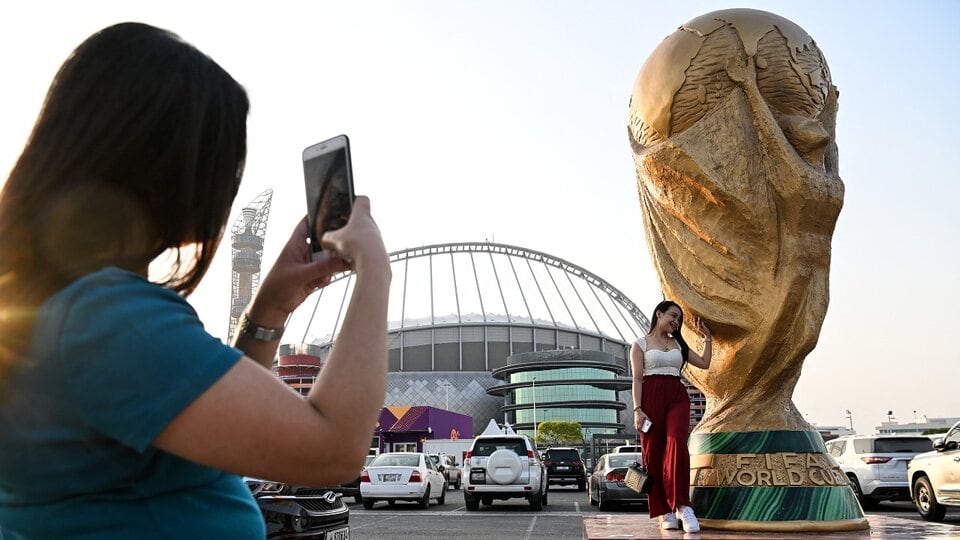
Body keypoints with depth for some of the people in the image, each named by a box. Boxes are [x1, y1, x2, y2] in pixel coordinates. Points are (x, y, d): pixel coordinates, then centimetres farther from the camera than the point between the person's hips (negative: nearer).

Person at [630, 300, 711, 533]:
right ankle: (665, 512, 1)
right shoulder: (641, 344, 9)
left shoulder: (679, 344, 22)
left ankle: (682, 506, -23)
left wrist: (706, 336, 20)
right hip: (652, 397, -3)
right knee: (653, 451, -5)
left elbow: (704, 363, 19)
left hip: (678, 397, 3)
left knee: (676, 443, -21)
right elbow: (637, 379, 0)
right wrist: (637, 409, -11)